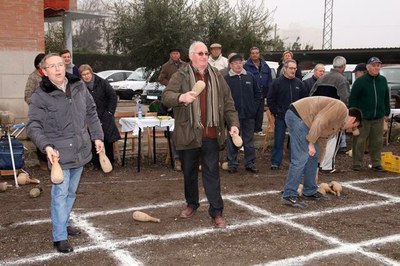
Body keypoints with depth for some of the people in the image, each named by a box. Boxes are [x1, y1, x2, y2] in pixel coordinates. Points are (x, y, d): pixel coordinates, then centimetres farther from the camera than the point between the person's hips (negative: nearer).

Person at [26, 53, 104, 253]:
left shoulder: (79, 87, 4)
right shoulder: (40, 96, -12)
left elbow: (91, 113, 13)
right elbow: (33, 126, -12)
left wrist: (97, 136, 9)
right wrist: (46, 146, -26)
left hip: (80, 151, 6)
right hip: (59, 153, -5)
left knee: (71, 193, 18)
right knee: (60, 194, -4)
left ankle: (63, 224, 36)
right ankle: (59, 237, 6)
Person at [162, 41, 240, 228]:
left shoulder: (217, 76, 9)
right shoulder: (181, 76, -2)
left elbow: (228, 102, 9)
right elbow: (166, 97, -15)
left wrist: (233, 123, -3)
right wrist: (181, 97, -35)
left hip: (211, 134, 1)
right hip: (188, 134, -1)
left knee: (212, 173, 2)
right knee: (189, 172, 14)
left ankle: (216, 212, 6)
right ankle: (192, 204, 33)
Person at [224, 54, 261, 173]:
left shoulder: (250, 77, 6)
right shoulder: (226, 79, -5)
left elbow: (257, 93, 14)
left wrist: (253, 105, 6)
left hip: (248, 114, 3)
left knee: (249, 141, 10)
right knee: (232, 140, 5)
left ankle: (250, 163, 20)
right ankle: (232, 164, 15)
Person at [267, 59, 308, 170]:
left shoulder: (298, 83, 7)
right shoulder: (277, 82, -3)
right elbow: (270, 99, -2)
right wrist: (276, 112, -6)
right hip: (281, 117, -3)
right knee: (278, 140, 0)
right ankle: (275, 162, 8)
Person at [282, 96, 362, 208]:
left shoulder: (338, 123, 24)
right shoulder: (341, 109, -7)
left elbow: (320, 139, 25)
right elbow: (320, 121, -19)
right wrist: (311, 143, -17)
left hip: (303, 120, 11)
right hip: (297, 115, -11)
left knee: (313, 156, 15)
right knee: (300, 158, -13)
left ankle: (310, 192, 23)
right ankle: (289, 195, -9)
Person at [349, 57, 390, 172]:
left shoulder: (383, 80, 7)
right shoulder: (360, 81, -6)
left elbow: (386, 98, 15)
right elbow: (352, 99, -5)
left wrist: (387, 113, 14)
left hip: (378, 118, 4)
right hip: (363, 118, -4)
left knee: (377, 142, 9)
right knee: (359, 142, 1)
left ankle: (376, 163, 19)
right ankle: (357, 163, 11)